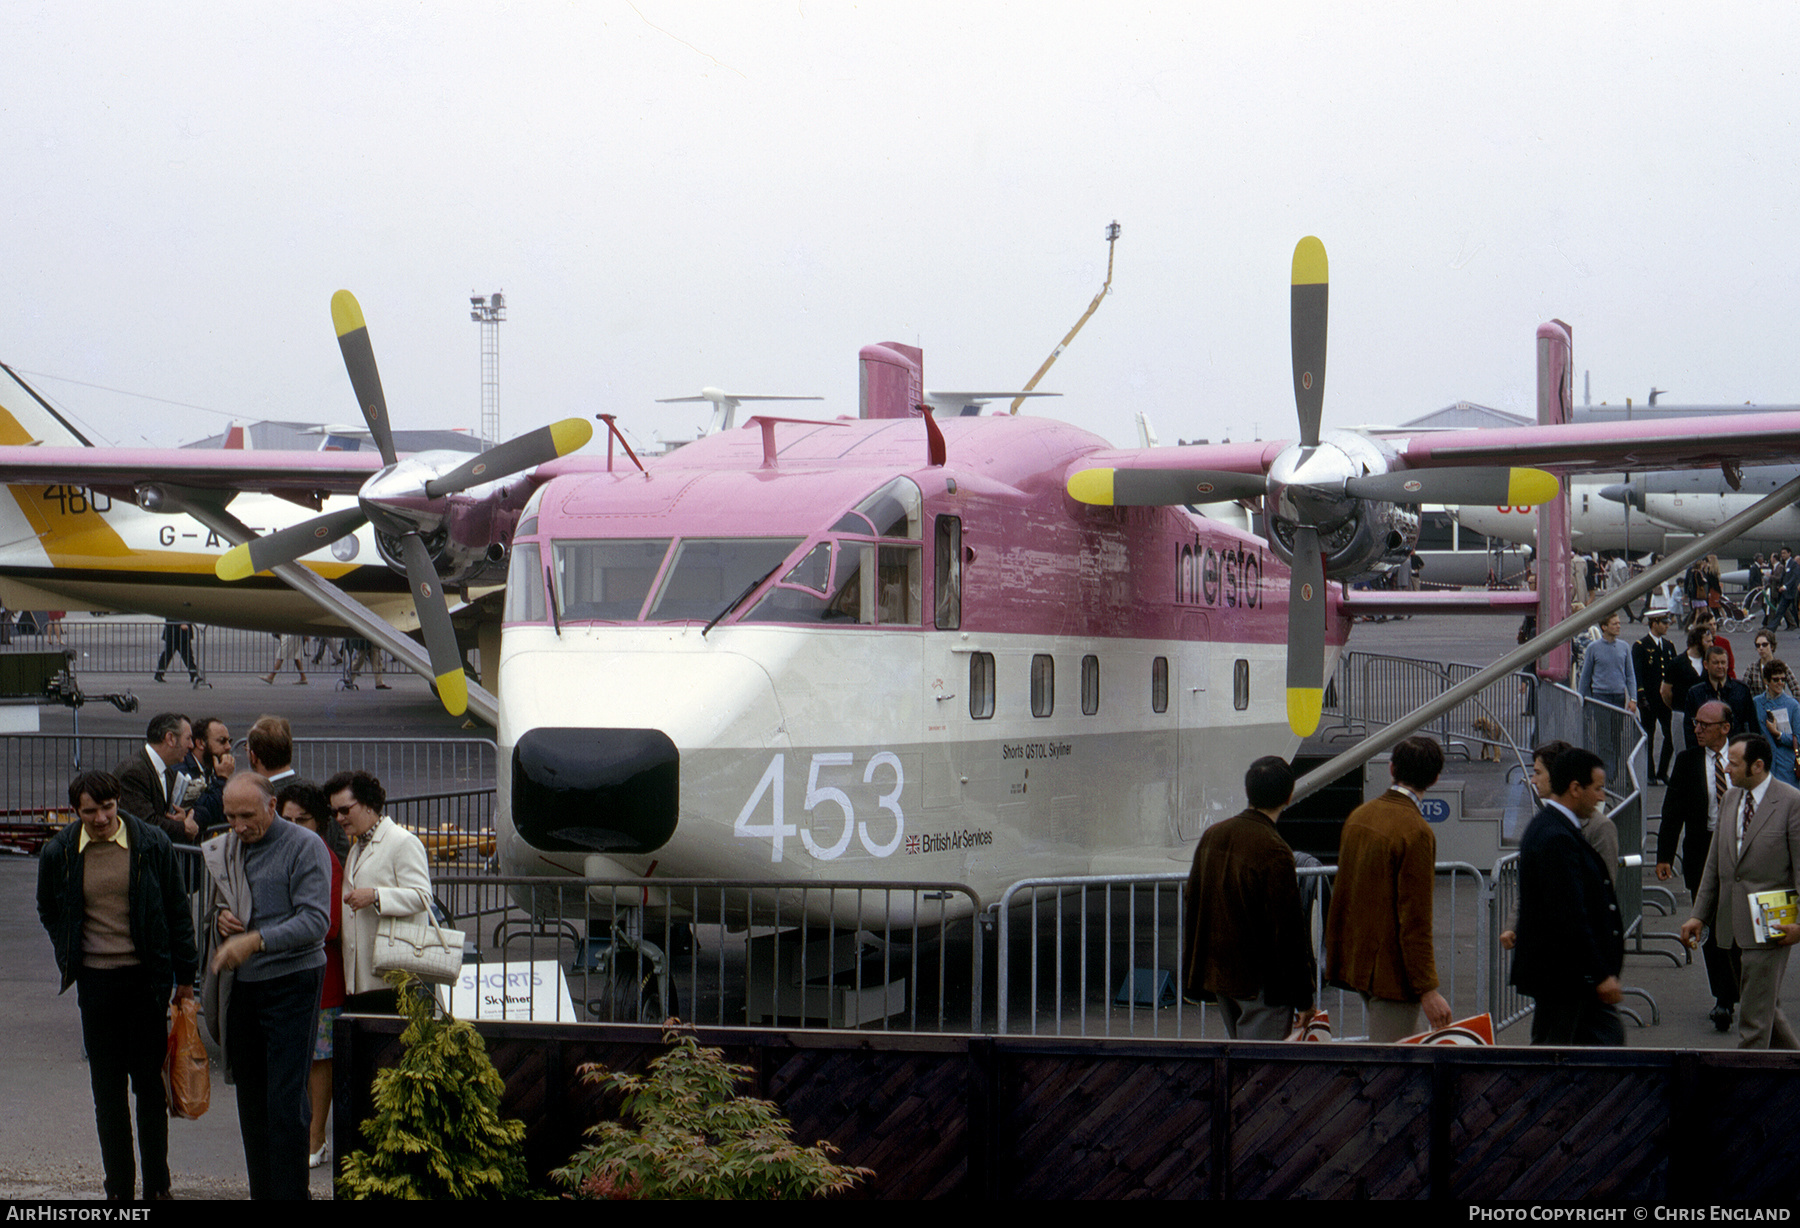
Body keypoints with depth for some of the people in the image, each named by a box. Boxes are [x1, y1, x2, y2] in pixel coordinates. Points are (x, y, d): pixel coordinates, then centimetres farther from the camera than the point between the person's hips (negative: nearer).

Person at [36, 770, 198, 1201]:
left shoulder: (151, 844, -5)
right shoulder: (59, 853, -1)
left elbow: (177, 911, 3)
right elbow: (48, 910, 18)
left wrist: (184, 976, 3)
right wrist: (70, 956, 9)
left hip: (146, 977, -1)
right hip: (96, 982, 2)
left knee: (150, 1084, 4)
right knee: (107, 1090, 6)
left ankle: (157, 1185, 13)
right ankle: (119, 1187, 13)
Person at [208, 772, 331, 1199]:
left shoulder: (305, 847, -9)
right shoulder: (226, 848, 12)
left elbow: (316, 922, -17)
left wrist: (255, 940, -26)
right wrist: (220, 916, -1)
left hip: (291, 983, -7)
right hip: (242, 984, 7)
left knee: (285, 1100, -10)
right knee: (251, 1098, 10)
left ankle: (290, 1192, -8)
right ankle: (261, 1192, 17)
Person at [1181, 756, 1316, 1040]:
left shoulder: (1212, 836, 4)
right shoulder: (1274, 853, -19)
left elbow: (1193, 909, 11)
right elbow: (1287, 931, -17)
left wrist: (1194, 978, 19)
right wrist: (1303, 998, -10)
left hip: (1218, 974, 8)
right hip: (1261, 982, -8)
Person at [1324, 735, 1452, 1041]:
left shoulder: (1358, 816, 7)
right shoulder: (1416, 833, -18)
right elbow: (1415, 920, -20)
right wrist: (1428, 990, -18)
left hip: (1355, 957, 8)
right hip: (1391, 968, -8)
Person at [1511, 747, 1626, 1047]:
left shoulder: (1549, 828, 11)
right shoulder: (1557, 839, -23)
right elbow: (1569, 917, -26)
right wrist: (1601, 975, -22)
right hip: (1562, 976, -11)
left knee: (1607, 1037, 13)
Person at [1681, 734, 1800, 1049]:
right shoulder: (1730, 799, 12)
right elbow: (1715, 863, 16)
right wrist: (1699, 915, 11)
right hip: (1732, 926, 7)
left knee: (1756, 1013, -6)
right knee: (1764, 1006, 16)